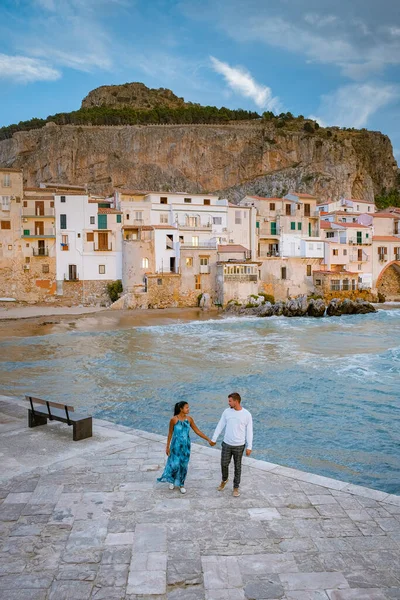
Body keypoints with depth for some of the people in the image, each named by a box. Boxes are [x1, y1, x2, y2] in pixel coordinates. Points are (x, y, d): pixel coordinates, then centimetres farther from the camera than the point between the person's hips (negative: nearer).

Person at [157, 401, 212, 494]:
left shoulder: (189, 419, -6)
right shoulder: (174, 419, -16)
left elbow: (197, 431, 1)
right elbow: (170, 433, -6)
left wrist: (208, 439, -1)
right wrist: (167, 446, -2)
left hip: (186, 445, 3)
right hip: (176, 445, -3)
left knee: (184, 465, 10)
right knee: (175, 464, 3)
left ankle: (181, 484, 27)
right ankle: (172, 481, 32)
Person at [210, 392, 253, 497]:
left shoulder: (247, 414, -13)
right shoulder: (227, 411, -5)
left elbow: (249, 432, -8)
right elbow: (220, 426, 3)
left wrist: (249, 447, -8)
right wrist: (213, 439, 6)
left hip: (239, 446, -3)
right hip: (226, 444, 3)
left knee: (237, 467, 10)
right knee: (224, 464, 12)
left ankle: (236, 487, 29)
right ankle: (224, 480, 42)